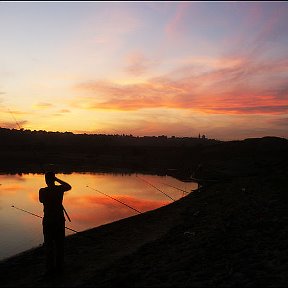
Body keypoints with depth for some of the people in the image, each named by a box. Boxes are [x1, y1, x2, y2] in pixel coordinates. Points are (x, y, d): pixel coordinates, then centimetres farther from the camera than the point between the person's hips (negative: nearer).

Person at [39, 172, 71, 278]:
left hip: (48, 220, -3)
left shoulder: (43, 191, -13)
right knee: (60, 244, 12)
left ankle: (50, 270, 10)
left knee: (49, 245, 6)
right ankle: (59, 268, 20)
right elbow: (69, 187, 19)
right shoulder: (60, 189, -5)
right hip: (60, 219, 3)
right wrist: (57, 180, 15)